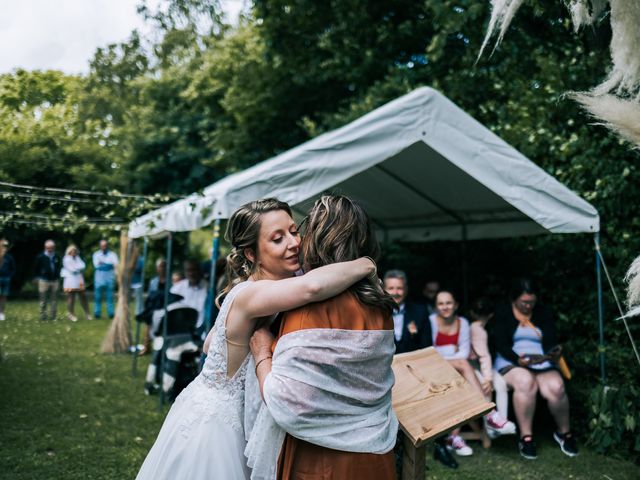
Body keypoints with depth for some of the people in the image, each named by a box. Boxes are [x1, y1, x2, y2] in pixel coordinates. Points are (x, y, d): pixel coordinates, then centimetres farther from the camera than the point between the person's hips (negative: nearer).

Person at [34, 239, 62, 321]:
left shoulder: (57, 257, 8)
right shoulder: (40, 257, -1)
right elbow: (37, 268, 5)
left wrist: (58, 277, 9)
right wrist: (38, 277, 1)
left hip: (55, 280, 3)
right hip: (44, 280, -3)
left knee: (54, 300, 5)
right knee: (43, 300, 1)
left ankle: (52, 316, 11)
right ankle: (42, 316, 7)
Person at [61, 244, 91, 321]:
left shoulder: (77, 258, 17)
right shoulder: (66, 259, -5)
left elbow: (83, 266, 6)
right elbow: (72, 269, -12)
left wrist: (76, 268, -8)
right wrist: (79, 268, 2)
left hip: (79, 281, 6)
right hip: (70, 281, -6)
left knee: (83, 296, 5)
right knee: (71, 297, -3)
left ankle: (87, 313, 10)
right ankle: (70, 314, 6)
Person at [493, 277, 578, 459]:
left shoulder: (545, 313, 8)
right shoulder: (502, 313, 2)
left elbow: (550, 342, -2)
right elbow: (501, 344, -8)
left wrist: (553, 354, -26)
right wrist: (518, 359, -25)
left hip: (542, 364, 2)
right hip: (511, 363, -2)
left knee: (556, 387, -29)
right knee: (525, 382, -36)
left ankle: (564, 432, -1)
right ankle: (526, 436, -24)